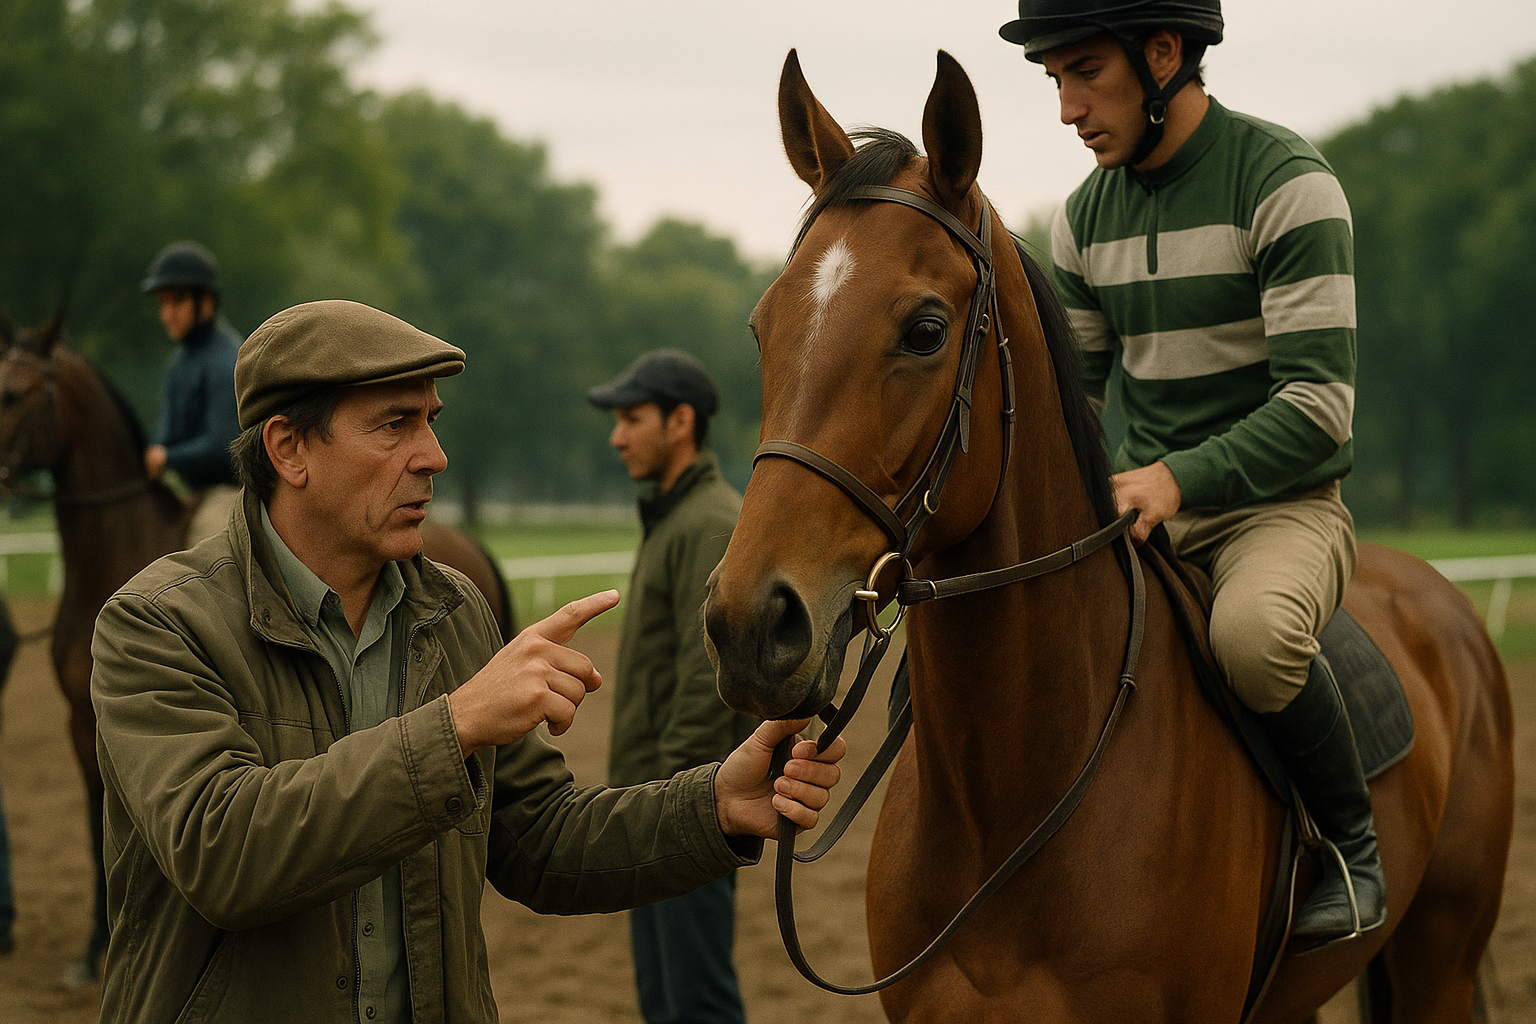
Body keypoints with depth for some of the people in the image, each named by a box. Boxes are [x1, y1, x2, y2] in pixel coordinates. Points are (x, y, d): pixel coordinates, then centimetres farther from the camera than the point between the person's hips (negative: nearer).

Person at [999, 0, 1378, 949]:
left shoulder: (1286, 181, -14)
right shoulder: (1088, 214, 6)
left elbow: (1318, 403, -20)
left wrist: (1181, 476, -33)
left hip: (1280, 505, -7)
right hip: (1143, 505, 7)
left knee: (1253, 629, -38)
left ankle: (1353, 841, -11)